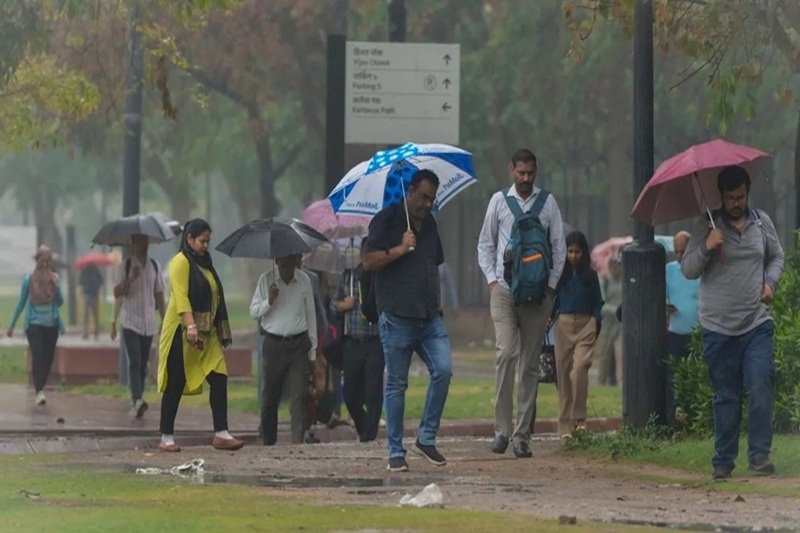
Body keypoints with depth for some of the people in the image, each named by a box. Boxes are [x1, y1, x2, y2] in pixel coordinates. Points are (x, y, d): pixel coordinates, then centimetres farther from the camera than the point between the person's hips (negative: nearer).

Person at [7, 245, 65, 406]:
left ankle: (40, 387, 22)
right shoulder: (29, 279, -1)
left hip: (51, 324, 3)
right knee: (38, 355, -17)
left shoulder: (54, 278, 4)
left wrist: (56, 286, -17)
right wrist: (11, 326, 7)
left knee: (48, 358, 5)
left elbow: (60, 302, 0)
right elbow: (21, 303, 5)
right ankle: (39, 392, -24)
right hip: (34, 324, -3)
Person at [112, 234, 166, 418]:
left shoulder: (154, 266, 8)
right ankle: (137, 399, -27)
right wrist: (131, 279, -23)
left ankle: (136, 402, 14)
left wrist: (164, 319, 10)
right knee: (135, 362, -16)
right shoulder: (126, 266, -3)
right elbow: (117, 293, -9)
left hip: (148, 323, 4)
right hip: (131, 322, -4)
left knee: (143, 364, 6)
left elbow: (159, 294, 13)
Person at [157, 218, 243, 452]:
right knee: (175, 384, -2)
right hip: (182, 332, -8)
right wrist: (191, 325, -30)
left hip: (207, 333, 8)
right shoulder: (181, 262, -8)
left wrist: (221, 331, 20)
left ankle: (221, 433, -4)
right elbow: (181, 296, -19)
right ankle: (166, 438, 4)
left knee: (219, 378, -3)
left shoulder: (204, 263, 18)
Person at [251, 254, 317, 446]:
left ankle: (298, 440, -12)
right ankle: (268, 442, 16)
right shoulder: (267, 279, 1)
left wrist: (312, 352, 11)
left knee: (299, 395, -8)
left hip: (299, 344, 0)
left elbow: (310, 315, 10)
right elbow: (254, 312, 3)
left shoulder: (304, 280, 4)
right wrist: (269, 301, -18)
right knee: (270, 395, 5)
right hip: (274, 343, 0)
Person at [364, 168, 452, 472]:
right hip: (397, 315, -6)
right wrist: (400, 249, -17)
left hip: (429, 317, 6)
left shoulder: (430, 225, 18)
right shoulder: (387, 220, -2)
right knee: (396, 384, 0)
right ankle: (395, 453, 5)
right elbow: (369, 262, -8)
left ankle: (426, 438, 3)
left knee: (443, 370, -10)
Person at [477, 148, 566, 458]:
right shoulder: (499, 201, 6)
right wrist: (491, 278, 2)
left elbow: (559, 246, 9)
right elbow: (485, 243, 13)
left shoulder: (547, 203, 6)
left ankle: (522, 435, 6)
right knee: (506, 353, -16)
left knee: (530, 363, 2)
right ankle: (502, 429, -12)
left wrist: (551, 284, 1)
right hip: (503, 290, -1)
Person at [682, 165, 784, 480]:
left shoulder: (761, 222, 7)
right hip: (719, 326, -1)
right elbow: (688, 270, -3)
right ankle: (723, 460, 12)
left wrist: (770, 282, 2)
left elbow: (776, 257, 22)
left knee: (762, 387, -13)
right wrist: (706, 247, -21)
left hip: (757, 324, 1)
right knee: (726, 397, 4)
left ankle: (759, 454, -9)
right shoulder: (707, 226, -1)